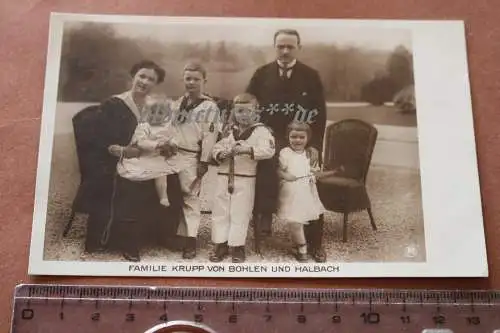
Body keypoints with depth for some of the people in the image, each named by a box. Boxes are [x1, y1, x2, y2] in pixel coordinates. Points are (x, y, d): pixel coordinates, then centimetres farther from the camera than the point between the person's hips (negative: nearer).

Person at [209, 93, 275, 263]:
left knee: (240, 214, 3)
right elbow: (216, 148, 13)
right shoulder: (229, 131, 12)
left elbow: (268, 150, -19)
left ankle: (237, 246, 15)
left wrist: (247, 149, -31)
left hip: (245, 179, -5)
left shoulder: (261, 131, -4)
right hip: (224, 177, 5)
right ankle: (220, 244, 20)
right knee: (220, 212, 9)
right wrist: (221, 154, -11)